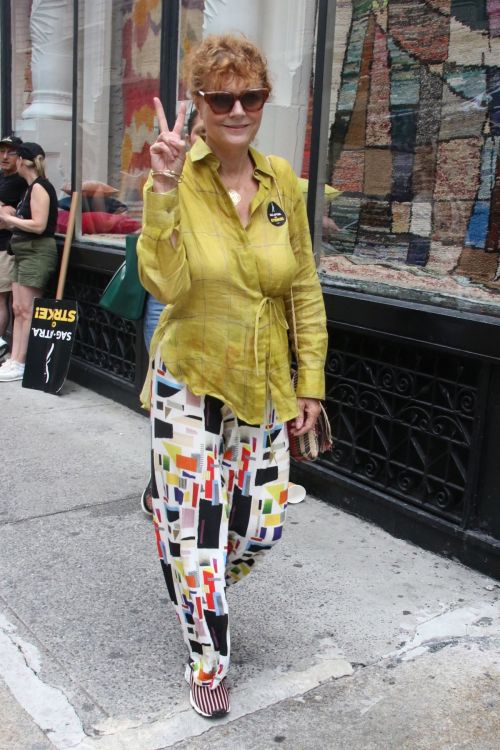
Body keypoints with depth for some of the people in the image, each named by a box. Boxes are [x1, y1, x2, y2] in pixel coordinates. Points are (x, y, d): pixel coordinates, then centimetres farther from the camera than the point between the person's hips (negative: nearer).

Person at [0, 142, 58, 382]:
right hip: (24, 253, 10)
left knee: (27, 311, -6)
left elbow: (39, 225, -21)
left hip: (37, 252, -10)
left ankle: (21, 364, -2)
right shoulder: (32, 187, 16)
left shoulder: (39, 187, -12)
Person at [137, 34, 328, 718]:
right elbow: (165, 283, -23)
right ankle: (208, 664, 32)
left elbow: (305, 289, 4)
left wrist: (311, 382, 3)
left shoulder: (282, 180, -1)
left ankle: (203, 581, 49)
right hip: (191, 386, -3)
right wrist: (164, 189, -31)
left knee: (262, 524, 13)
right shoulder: (177, 177, -10)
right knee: (195, 534, 6)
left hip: (265, 390, 4)